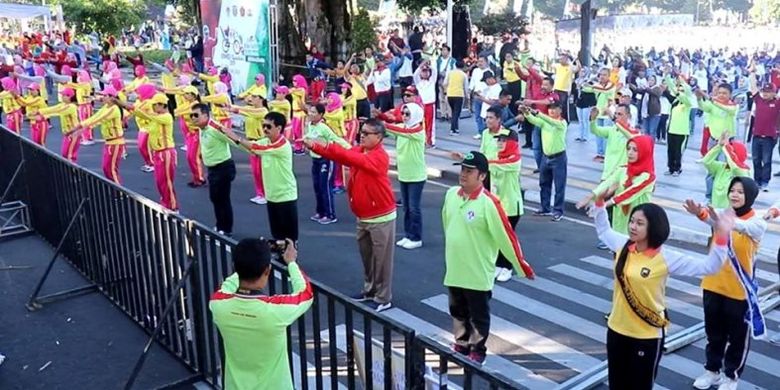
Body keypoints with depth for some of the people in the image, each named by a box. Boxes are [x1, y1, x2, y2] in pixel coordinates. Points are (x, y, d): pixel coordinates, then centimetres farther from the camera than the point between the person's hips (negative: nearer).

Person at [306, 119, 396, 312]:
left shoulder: (380, 157, -20)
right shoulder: (359, 150, 5)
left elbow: (357, 160, -36)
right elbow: (340, 156, -6)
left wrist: (330, 147, -38)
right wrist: (314, 146, -20)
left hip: (381, 217, -8)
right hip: (363, 217, 8)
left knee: (381, 258, 2)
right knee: (366, 256, 19)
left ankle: (383, 299, 12)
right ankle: (370, 290, 34)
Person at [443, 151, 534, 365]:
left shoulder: (488, 203, -21)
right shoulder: (451, 194, -3)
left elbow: (505, 236, -17)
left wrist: (523, 267, -10)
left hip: (478, 273, -5)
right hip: (454, 269, 6)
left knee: (479, 316, 12)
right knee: (458, 312, 20)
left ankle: (478, 351, 31)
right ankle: (461, 346, 40)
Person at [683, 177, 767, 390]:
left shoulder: (757, 223, -11)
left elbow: (745, 227, -36)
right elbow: (714, 221, -28)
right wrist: (701, 214, -53)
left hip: (739, 290, -3)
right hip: (714, 285, 3)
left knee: (738, 336, 12)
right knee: (714, 332, 18)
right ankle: (712, 370, 35)